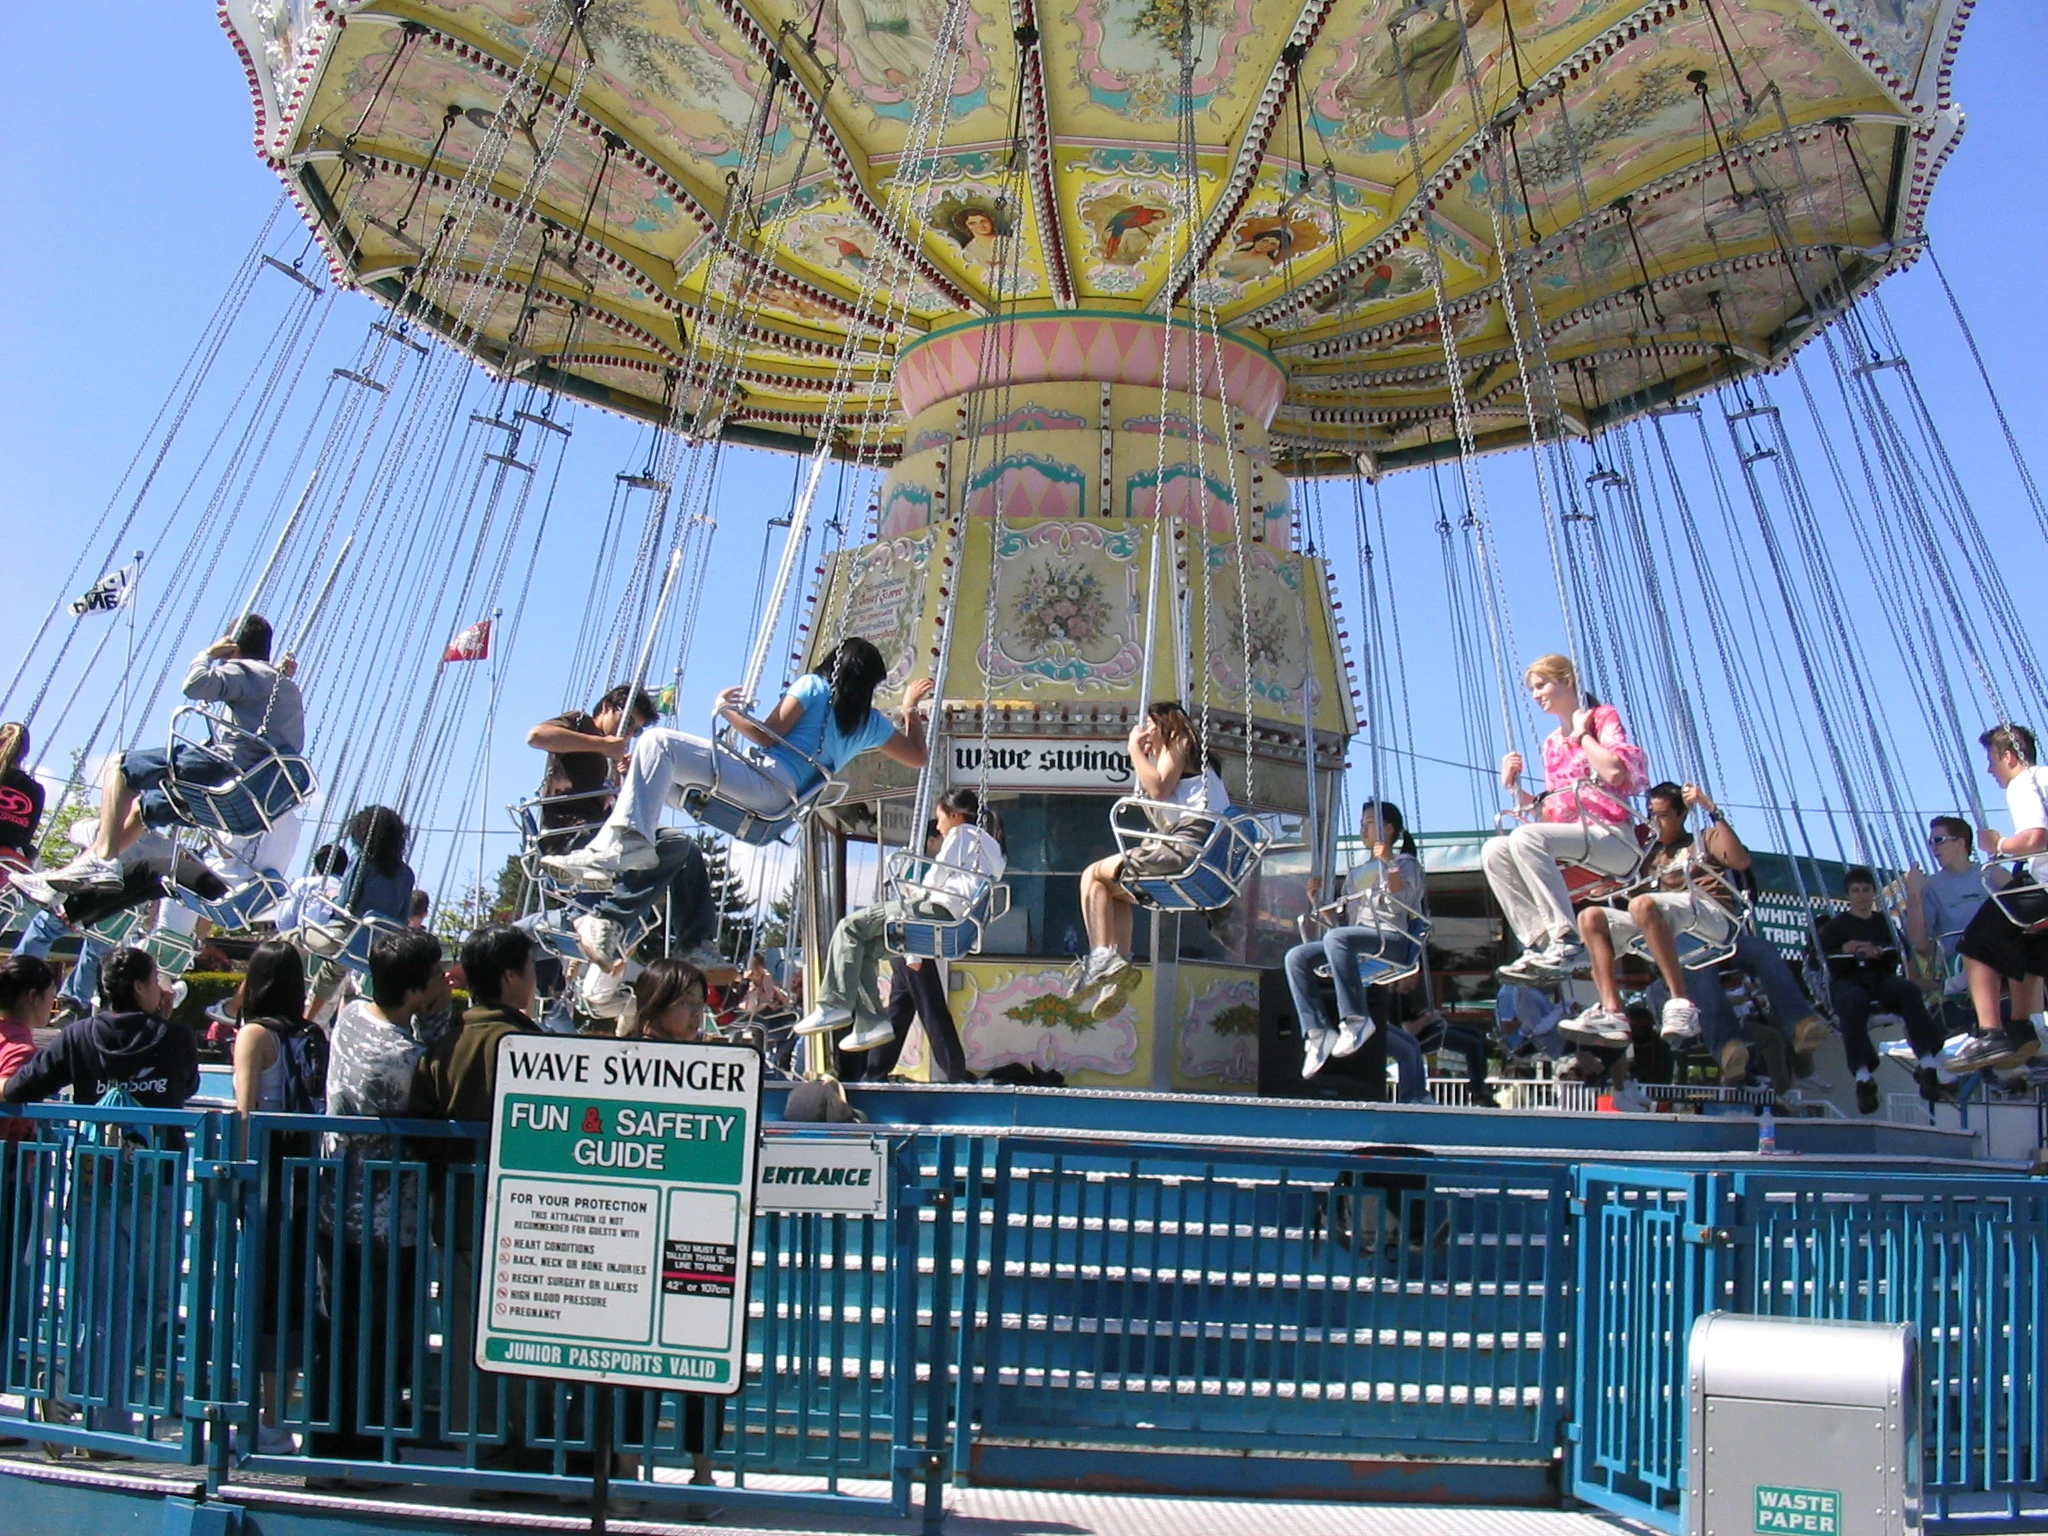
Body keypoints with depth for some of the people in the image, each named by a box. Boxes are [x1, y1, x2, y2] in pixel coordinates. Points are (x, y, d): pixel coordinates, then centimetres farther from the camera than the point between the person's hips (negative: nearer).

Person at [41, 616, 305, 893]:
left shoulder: (245, 670, 0)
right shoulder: (289, 687, 25)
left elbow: (196, 685, -19)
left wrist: (208, 655, 4)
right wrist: (285, 677, 28)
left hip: (229, 765, -9)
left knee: (118, 765, 1)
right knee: (142, 805, 26)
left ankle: (103, 859, -11)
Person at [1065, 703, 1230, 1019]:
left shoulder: (1178, 743, 5)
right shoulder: (1197, 759, 32)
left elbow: (1159, 788, -12)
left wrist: (1135, 750, 2)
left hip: (1189, 843, -10)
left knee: (1094, 876, -4)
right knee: (1115, 890, 24)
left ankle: (1102, 960, -15)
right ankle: (1119, 965, 8)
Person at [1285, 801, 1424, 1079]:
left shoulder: (1405, 863, 11)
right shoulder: (1356, 874, 31)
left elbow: (1400, 900, -10)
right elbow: (1342, 919, 27)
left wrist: (1390, 863, -20)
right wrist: (1320, 901, 14)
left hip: (1392, 940, -7)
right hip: (1355, 944, 7)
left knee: (1336, 937, -37)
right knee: (1296, 957, -17)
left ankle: (1356, 1019, -32)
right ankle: (1318, 1032, -23)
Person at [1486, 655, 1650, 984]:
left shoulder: (1603, 717, 4)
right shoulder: (1552, 744, 23)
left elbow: (1615, 772, -16)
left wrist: (1582, 734, -5)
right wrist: (1517, 790, 7)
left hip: (1612, 839, -7)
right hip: (1571, 838, 7)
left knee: (1525, 836, -31)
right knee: (1494, 851, -15)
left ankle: (1567, 941, -33)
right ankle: (1540, 942, -22)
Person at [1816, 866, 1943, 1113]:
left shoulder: (1883, 921, 25)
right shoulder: (1835, 925, 20)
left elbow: (1895, 958, 11)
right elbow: (1826, 962, 7)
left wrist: (1879, 953, -11)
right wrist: (1845, 951, -13)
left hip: (1881, 979, 2)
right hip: (1848, 981, -2)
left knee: (1908, 990, -34)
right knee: (1852, 1000, -39)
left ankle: (1926, 1063, -43)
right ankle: (1863, 1075, -52)